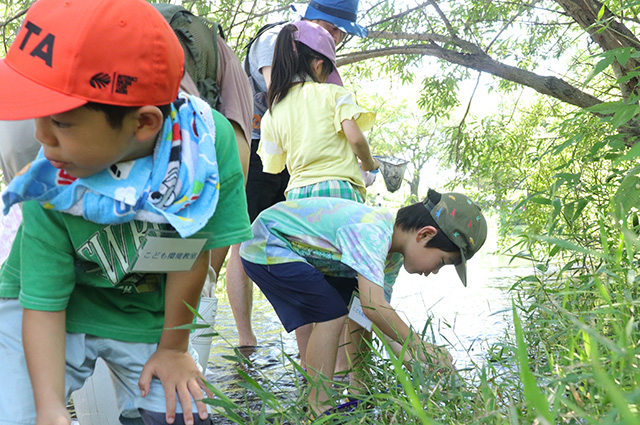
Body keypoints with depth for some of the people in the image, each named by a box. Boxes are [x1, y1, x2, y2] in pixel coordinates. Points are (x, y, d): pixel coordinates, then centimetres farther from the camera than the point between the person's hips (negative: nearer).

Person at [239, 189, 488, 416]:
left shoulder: (393, 256, -1)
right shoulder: (371, 232, -32)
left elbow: (380, 311, 3)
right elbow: (374, 308, -38)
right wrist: (419, 348, -26)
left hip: (299, 248, 10)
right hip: (265, 247, -10)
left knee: (359, 300, 5)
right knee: (332, 312, -20)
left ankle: (359, 387, 15)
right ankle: (319, 407, -9)